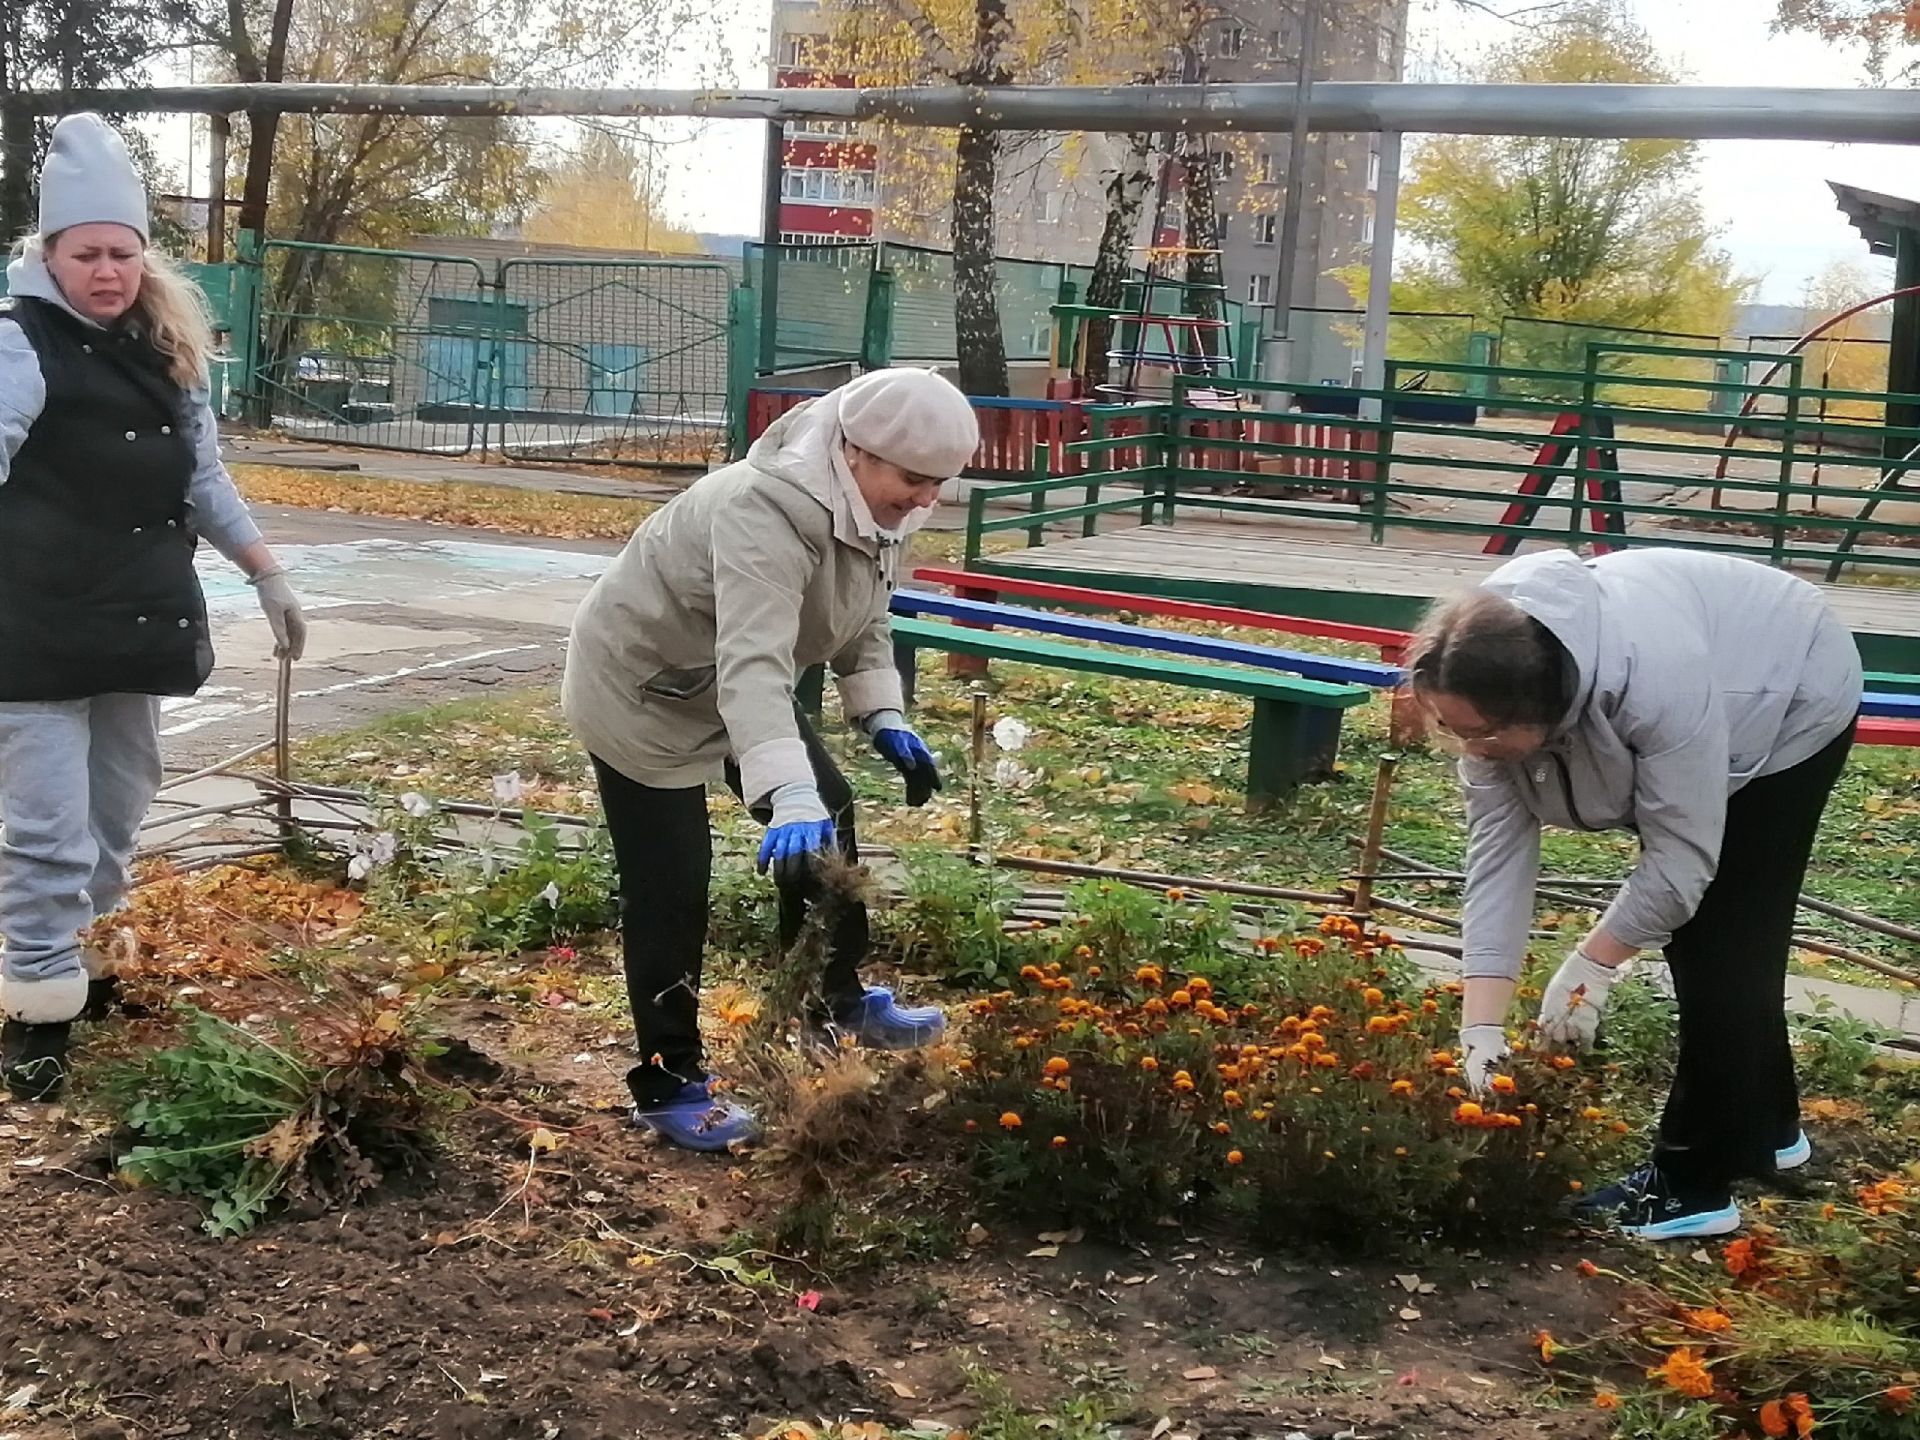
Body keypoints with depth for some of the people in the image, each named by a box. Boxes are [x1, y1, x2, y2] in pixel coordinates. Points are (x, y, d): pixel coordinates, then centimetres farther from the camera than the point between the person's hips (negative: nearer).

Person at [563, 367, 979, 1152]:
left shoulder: (869, 507, -10)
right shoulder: (765, 513, -39)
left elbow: (864, 618, 6)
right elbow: (752, 663, -51)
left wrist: (884, 716, -7)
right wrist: (788, 795, -61)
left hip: (731, 686, 9)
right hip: (640, 686, -9)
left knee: (829, 812, 13)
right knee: (670, 881, -7)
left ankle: (836, 999, 31)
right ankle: (668, 1081, 7)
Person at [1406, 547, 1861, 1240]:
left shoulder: (1654, 681, -45)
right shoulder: (1488, 689, -24)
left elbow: (1681, 854, -35)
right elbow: (1496, 854, -23)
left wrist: (1589, 966, -29)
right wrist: (1481, 1030, -25)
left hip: (1789, 703, -7)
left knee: (1723, 944, -11)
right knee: (1689, 930, 14)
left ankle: (1695, 1186, -3)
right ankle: (1763, 1129, 34)